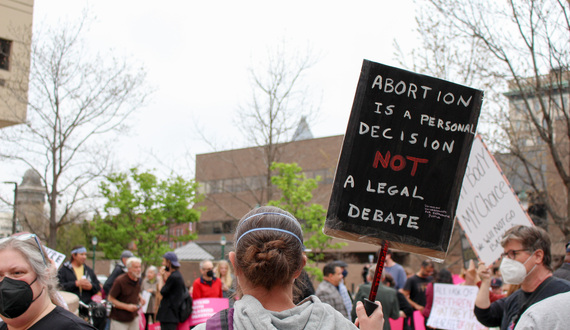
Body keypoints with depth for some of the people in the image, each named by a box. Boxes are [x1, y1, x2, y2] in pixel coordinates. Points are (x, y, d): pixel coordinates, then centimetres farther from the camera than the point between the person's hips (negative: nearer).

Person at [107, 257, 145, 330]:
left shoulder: (138, 279, 5)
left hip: (133, 318, 6)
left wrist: (140, 298, 1)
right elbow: (110, 299, -14)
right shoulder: (120, 281, -17)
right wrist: (127, 307, -21)